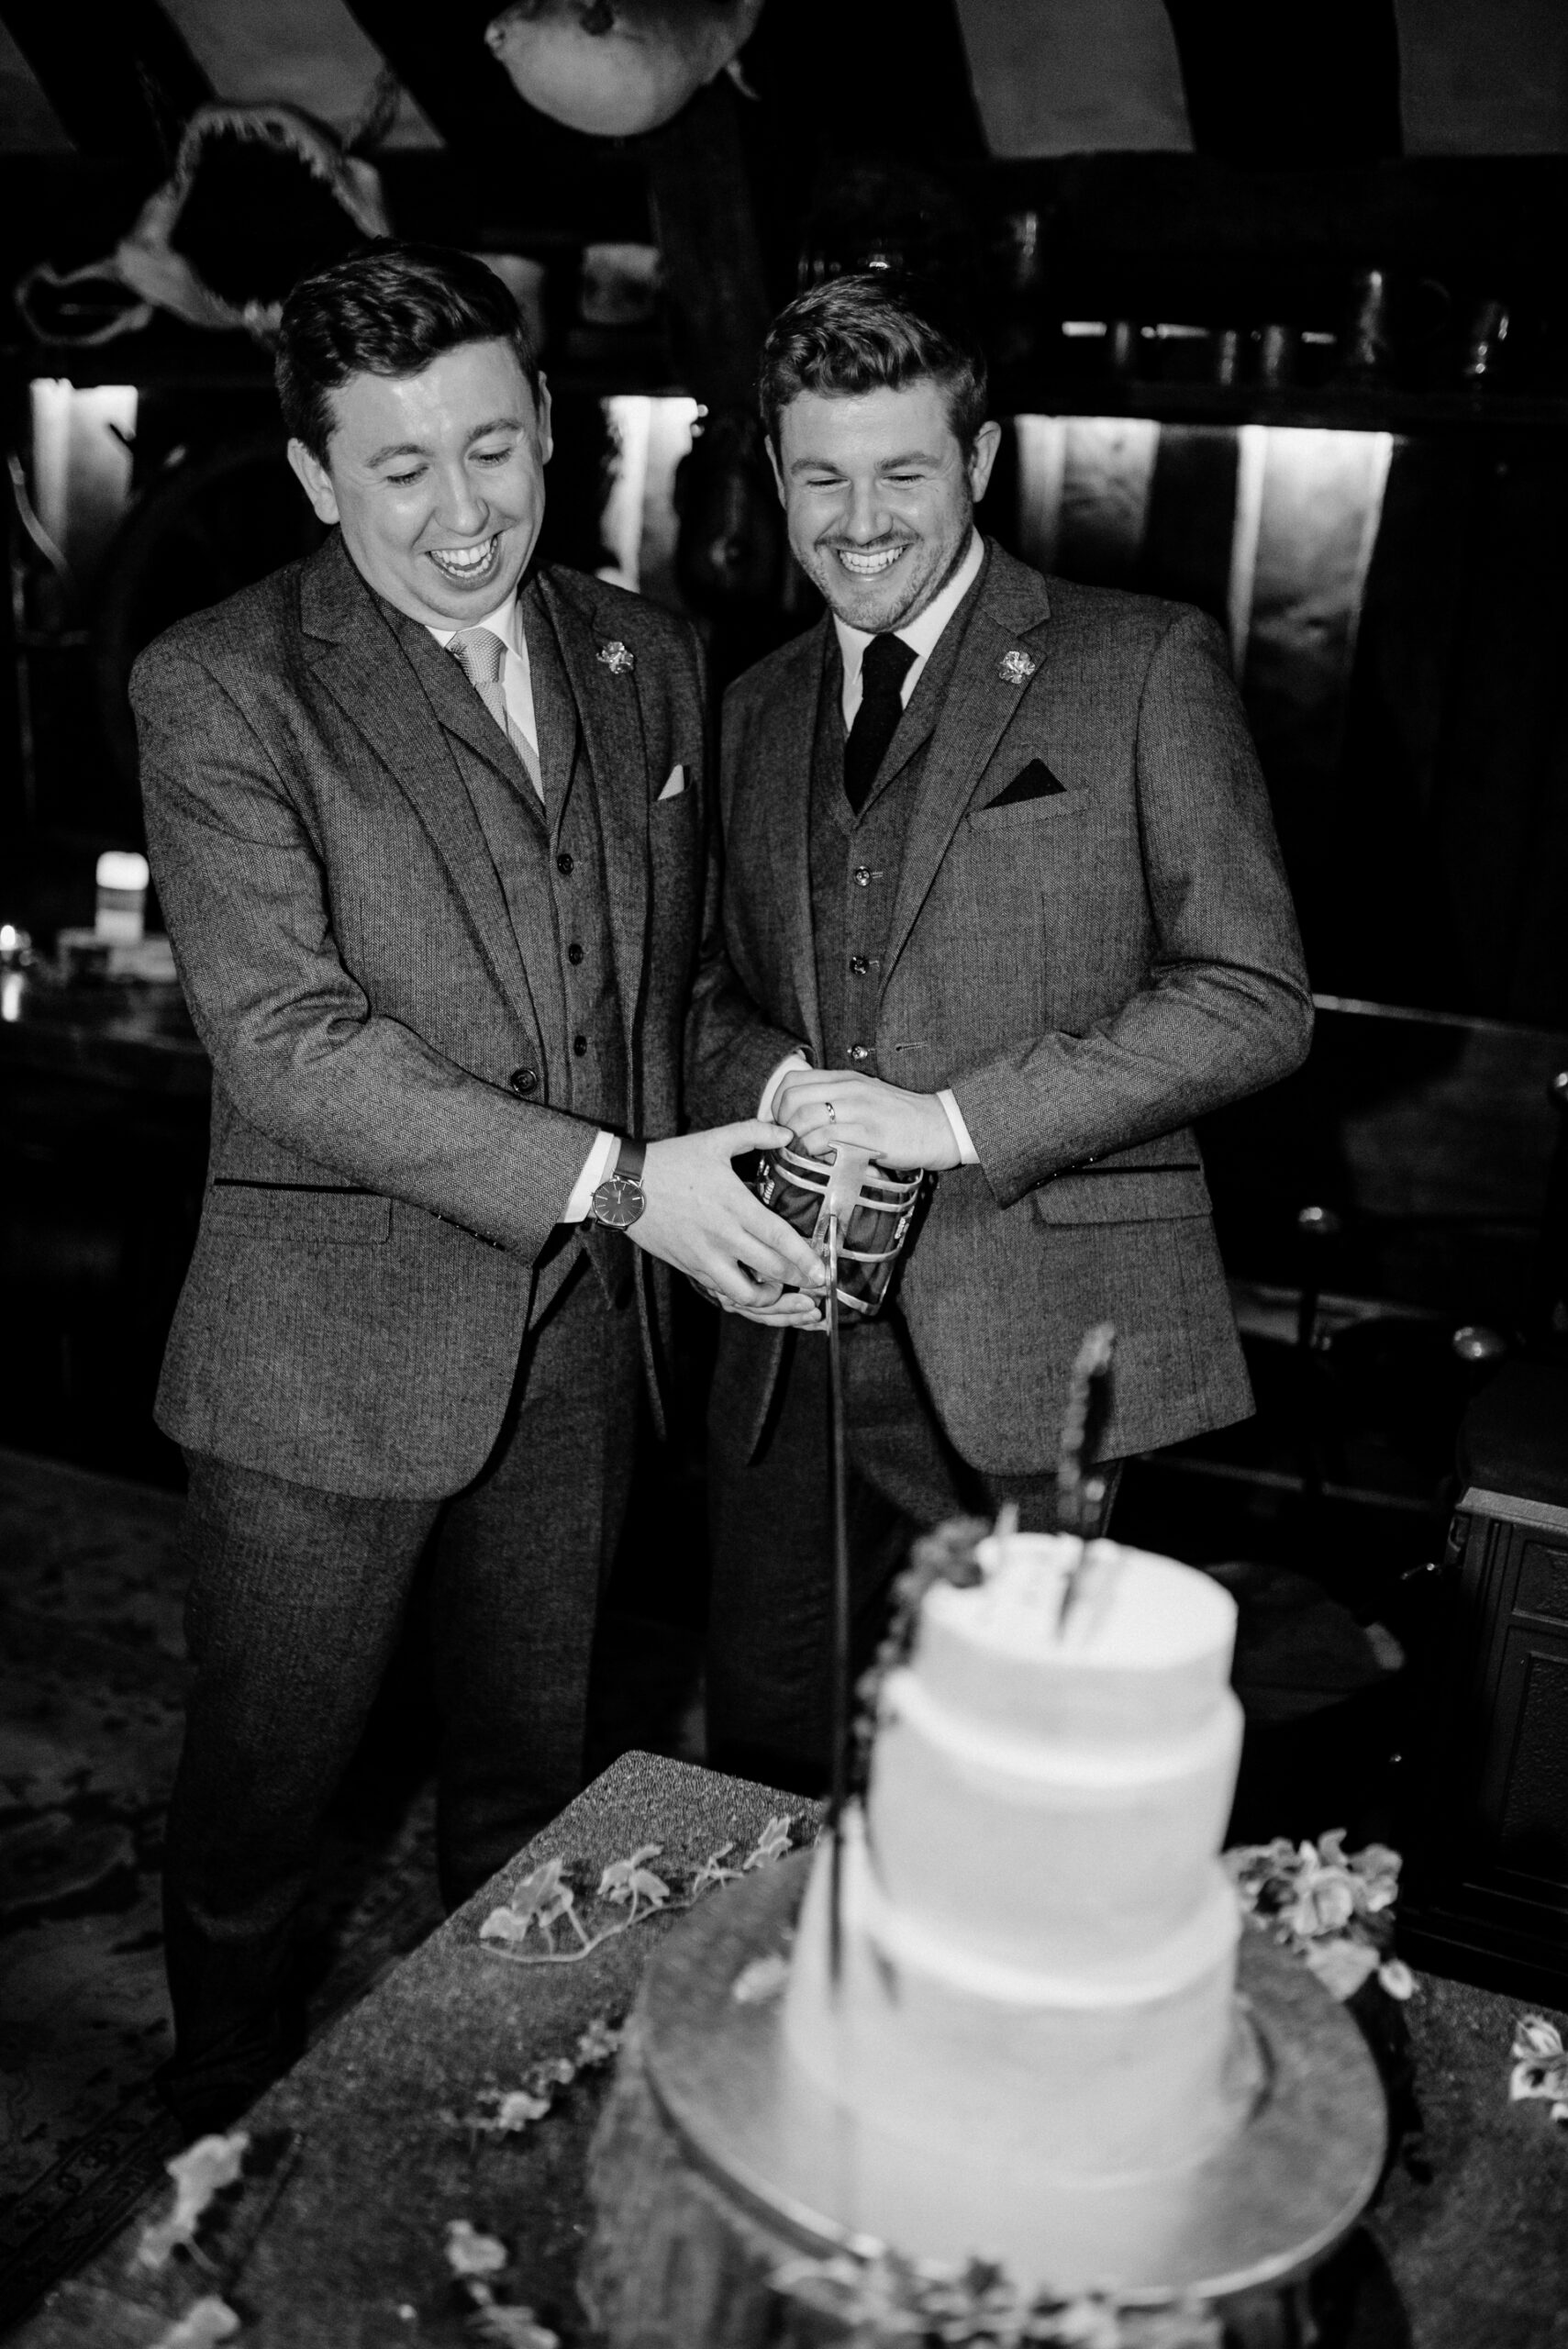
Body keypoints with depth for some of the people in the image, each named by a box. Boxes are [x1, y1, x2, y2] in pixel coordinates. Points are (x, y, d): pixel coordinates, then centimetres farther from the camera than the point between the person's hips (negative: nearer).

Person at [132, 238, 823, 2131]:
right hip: (334, 1346, -4)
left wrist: (710, 1168, 1)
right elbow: (288, 1043, -20)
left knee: (531, 1767, 21)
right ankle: (227, 2121, 43)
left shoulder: (642, 660, 6)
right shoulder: (219, 690, -11)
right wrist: (614, 1180, -25)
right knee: (263, 1780, 14)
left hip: (579, 1332, 5)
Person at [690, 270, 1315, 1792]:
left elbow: (1254, 997, -8)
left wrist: (957, 1118, -17)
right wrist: (773, 1093, -5)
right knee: (762, 1779, 15)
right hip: (790, 1339, 5)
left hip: (1027, 1349, -5)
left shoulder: (1143, 666, -3)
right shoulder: (759, 706, 15)